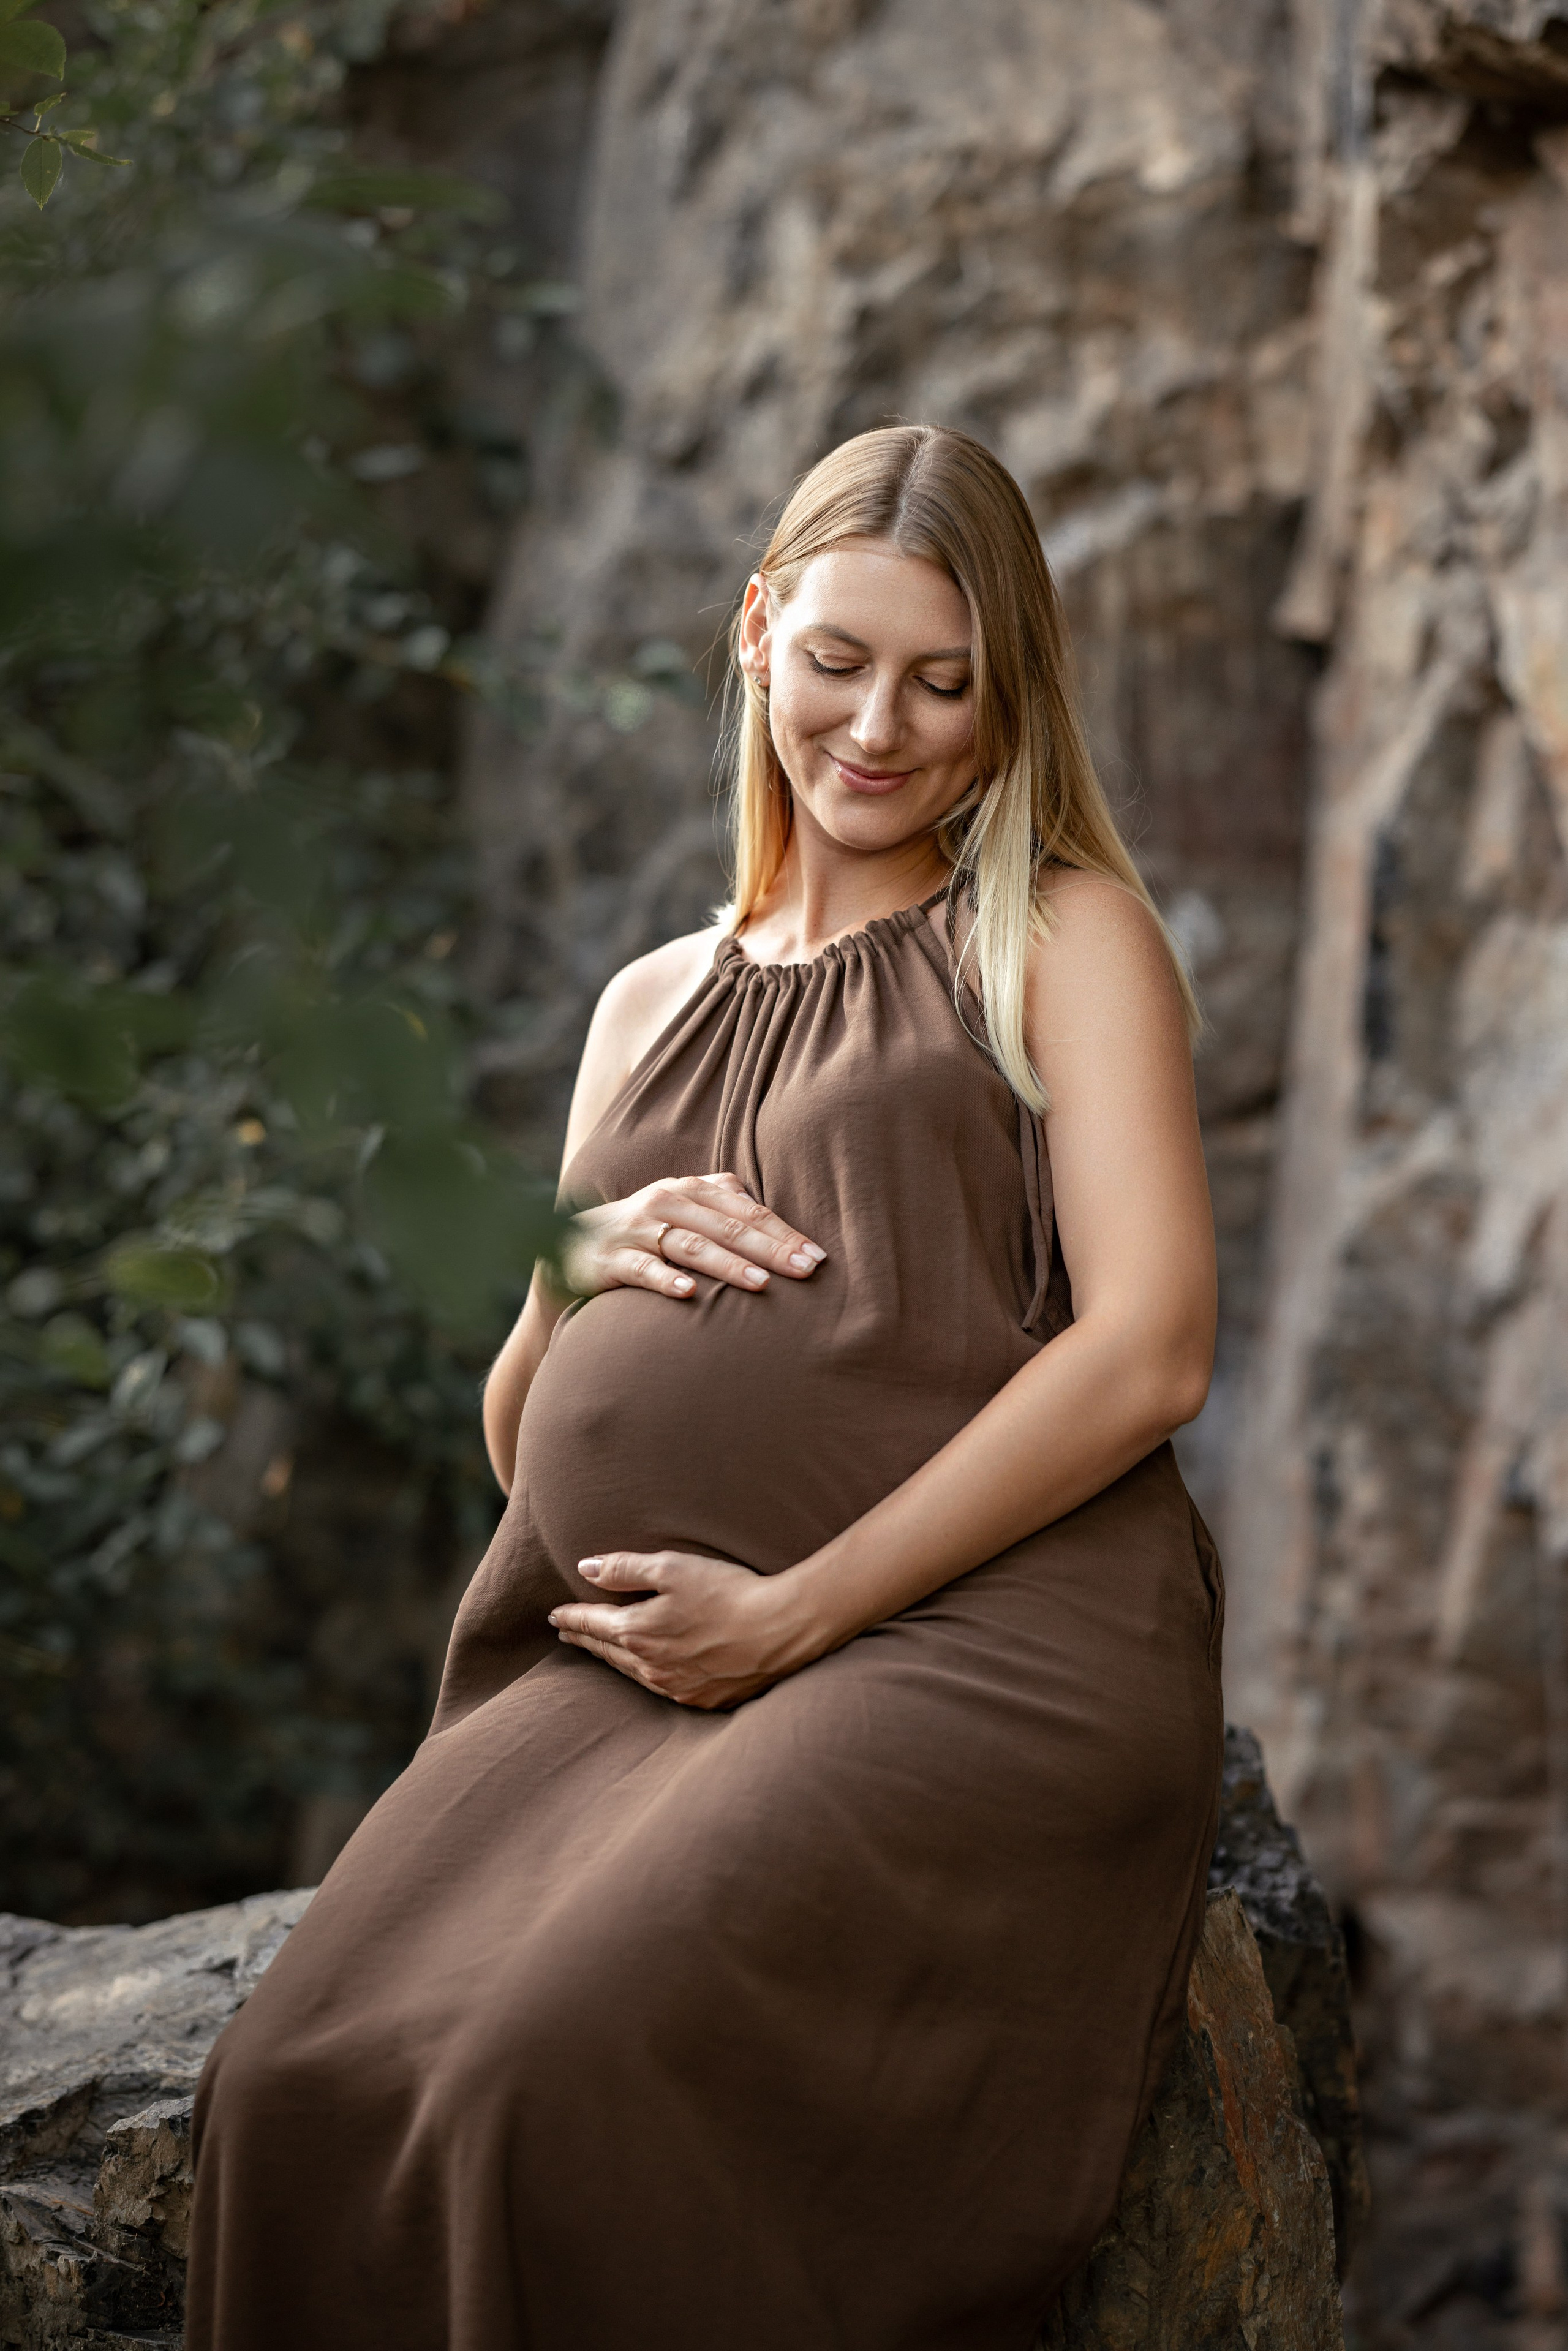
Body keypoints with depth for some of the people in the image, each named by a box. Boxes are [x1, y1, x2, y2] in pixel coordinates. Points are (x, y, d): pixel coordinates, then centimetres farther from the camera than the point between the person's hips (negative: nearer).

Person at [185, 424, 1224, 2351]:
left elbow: (1147, 1351, -3)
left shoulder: (1061, 933, 11)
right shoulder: (653, 1003, 26)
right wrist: (580, 1263, 2)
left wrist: (796, 1611, -9)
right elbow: (517, 1437, 25)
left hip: (967, 1636, -5)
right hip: (620, 1664, 5)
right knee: (297, 2090, -22)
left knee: (576, 2076, -31)